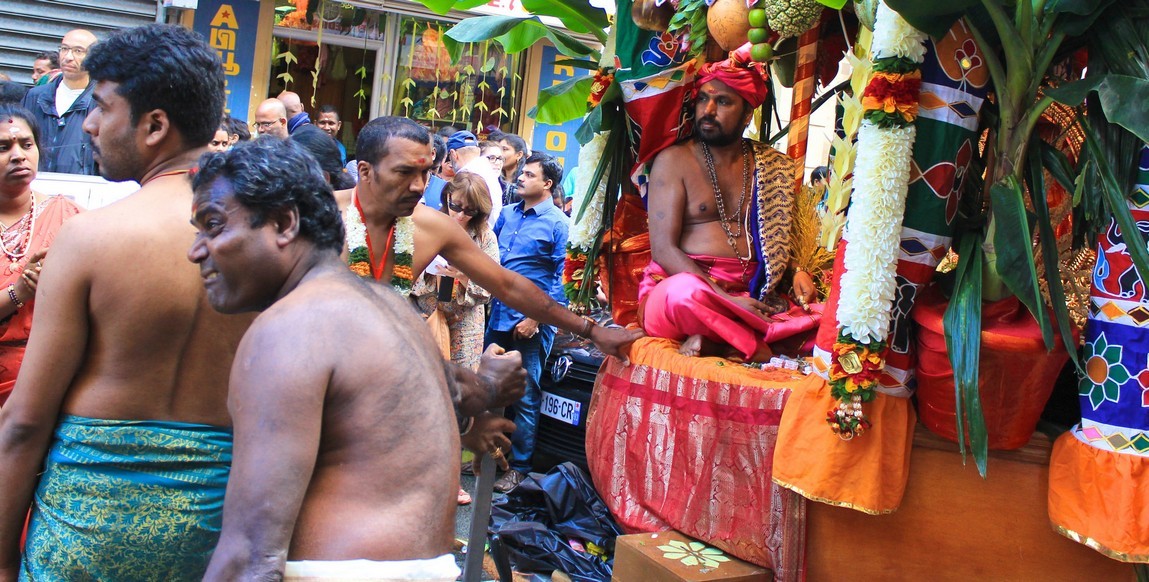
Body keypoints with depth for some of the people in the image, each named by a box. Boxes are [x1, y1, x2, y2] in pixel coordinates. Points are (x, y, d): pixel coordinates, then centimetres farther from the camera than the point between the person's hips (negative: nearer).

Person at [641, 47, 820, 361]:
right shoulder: (674, 160, 1)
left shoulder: (773, 167, 14)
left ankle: (713, 342, -19)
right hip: (682, 284, -5)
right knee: (686, 292, -41)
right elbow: (663, 249, -8)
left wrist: (798, 271, -1)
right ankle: (756, 347, -18)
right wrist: (727, 299, -18)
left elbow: (781, 234, 24)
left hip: (750, 297, 5)